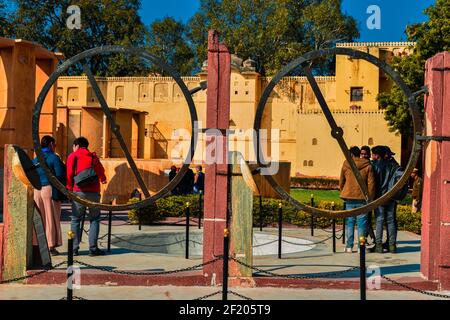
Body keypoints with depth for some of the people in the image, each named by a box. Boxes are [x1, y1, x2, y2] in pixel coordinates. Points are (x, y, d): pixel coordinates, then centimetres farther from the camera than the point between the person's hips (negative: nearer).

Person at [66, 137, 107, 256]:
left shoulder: (72, 156, 6)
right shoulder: (93, 156, 12)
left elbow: (70, 174, -2)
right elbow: (100, 171, 18)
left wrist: (69, 188, 6)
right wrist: (103, 179, 40)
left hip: (79, 191, -1)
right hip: (94, 191, 1)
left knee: (75, 219, 9)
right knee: (95, 219, 8)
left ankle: (74, 248, 4)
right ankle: (93, 248, 2)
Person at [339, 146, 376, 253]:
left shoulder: (346, 165, 1)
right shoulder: (367, 166, -2)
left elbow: (341, 182, 9)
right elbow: (371, 184, -2)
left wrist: (344, 194, 21)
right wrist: (370, 198, 5)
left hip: (349, 197, 1)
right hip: (362, 198, -1)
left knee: (350, 222, 8)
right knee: (362, 222, 4)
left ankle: (349, 246, 7)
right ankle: (360, 246, 4)